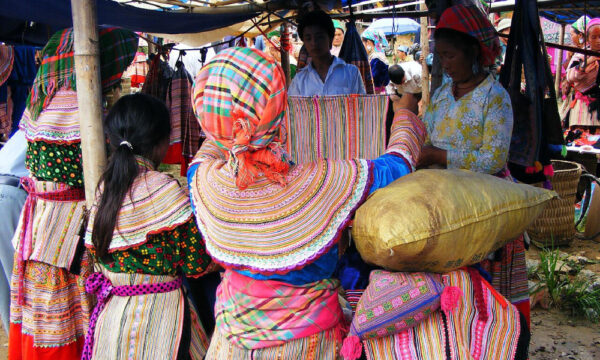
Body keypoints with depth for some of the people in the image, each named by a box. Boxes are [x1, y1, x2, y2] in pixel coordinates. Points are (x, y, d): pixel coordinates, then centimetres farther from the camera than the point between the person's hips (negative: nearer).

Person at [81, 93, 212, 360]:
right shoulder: (164, 188, -19)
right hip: (158, 315, -6)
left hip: (110, 314, 7)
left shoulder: (104, 187, 0)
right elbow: (196, 265, -14)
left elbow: (96, 253, 9)